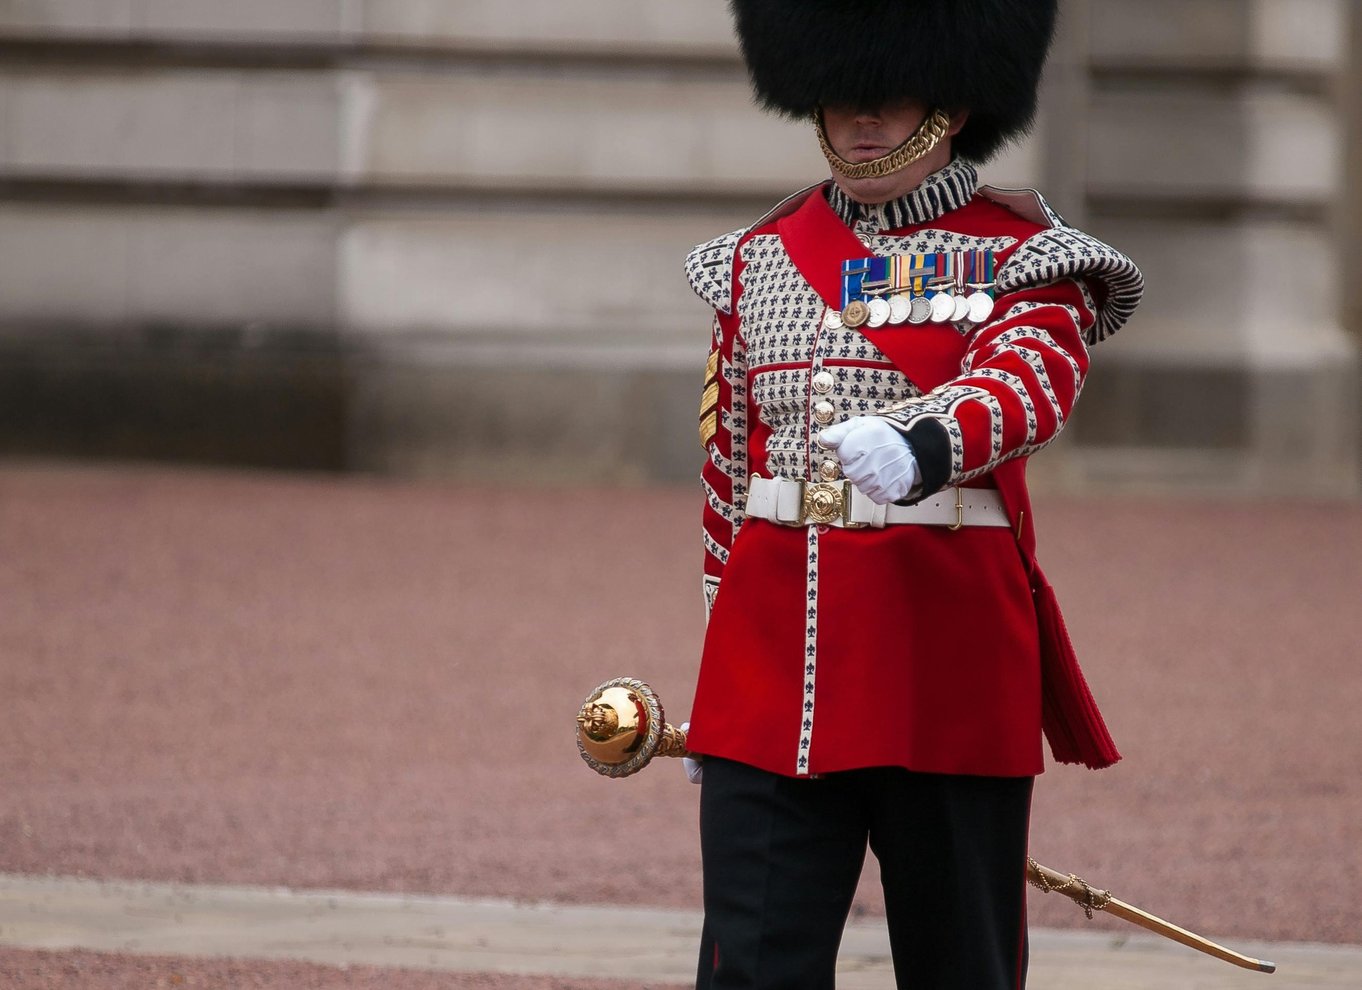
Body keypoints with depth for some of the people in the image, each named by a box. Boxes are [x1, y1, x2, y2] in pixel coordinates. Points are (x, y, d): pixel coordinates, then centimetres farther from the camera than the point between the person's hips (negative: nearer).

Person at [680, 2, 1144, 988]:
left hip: (949, 676, -3)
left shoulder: (1021, 260, -1)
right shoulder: (763, 258, 13)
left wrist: (915, 447, -45)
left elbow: (1025, 384, -22)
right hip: (772, 666, 3)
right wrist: (719, 677, 22)